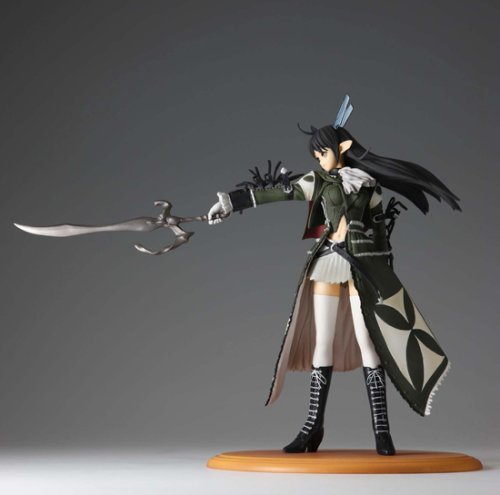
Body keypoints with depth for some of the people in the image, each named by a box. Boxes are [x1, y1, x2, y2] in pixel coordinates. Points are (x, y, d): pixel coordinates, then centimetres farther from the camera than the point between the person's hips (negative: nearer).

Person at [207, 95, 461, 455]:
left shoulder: (368, 182, 5)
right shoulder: (316, 182, 8)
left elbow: (379, 227, 6)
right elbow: (274, 192, 6)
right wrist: (229, 202, 3)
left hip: (363, 264, -2)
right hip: (328, 264, 2)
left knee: (368, 342, -5)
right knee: (322, 342, 2)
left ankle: (382, 430, -2)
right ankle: (314, 426, 7)